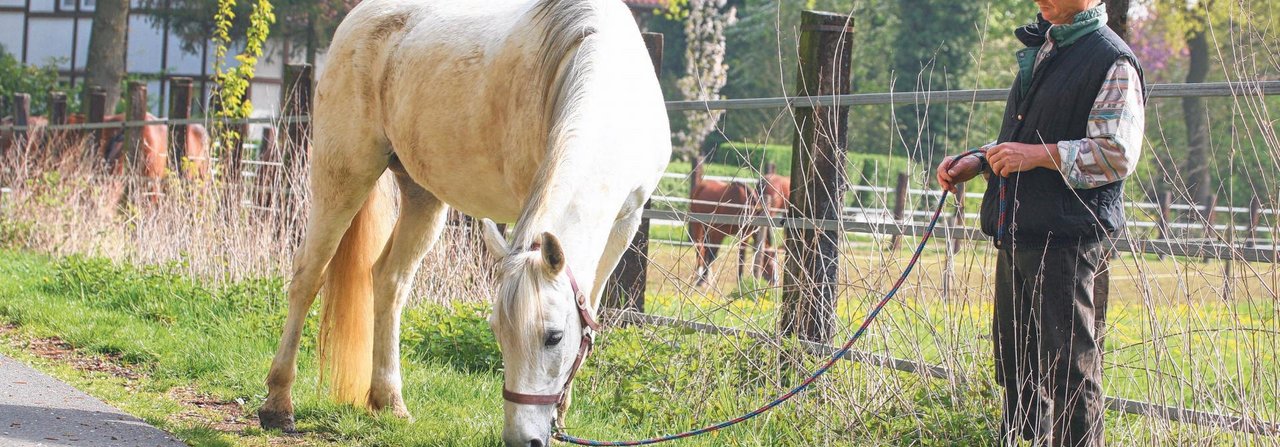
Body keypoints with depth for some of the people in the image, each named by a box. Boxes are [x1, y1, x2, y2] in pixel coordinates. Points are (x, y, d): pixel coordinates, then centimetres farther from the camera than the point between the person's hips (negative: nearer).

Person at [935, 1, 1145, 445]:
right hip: (1017, 237, 9)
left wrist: (1040, 154, -18)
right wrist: (979, 163, 14)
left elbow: (1118, 153, -16)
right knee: (1017, 368, 13)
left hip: (1068, 238, -9)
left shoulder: (1112, 61, -8)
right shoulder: (1039, 50, 19)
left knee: (1070, 373, -6)